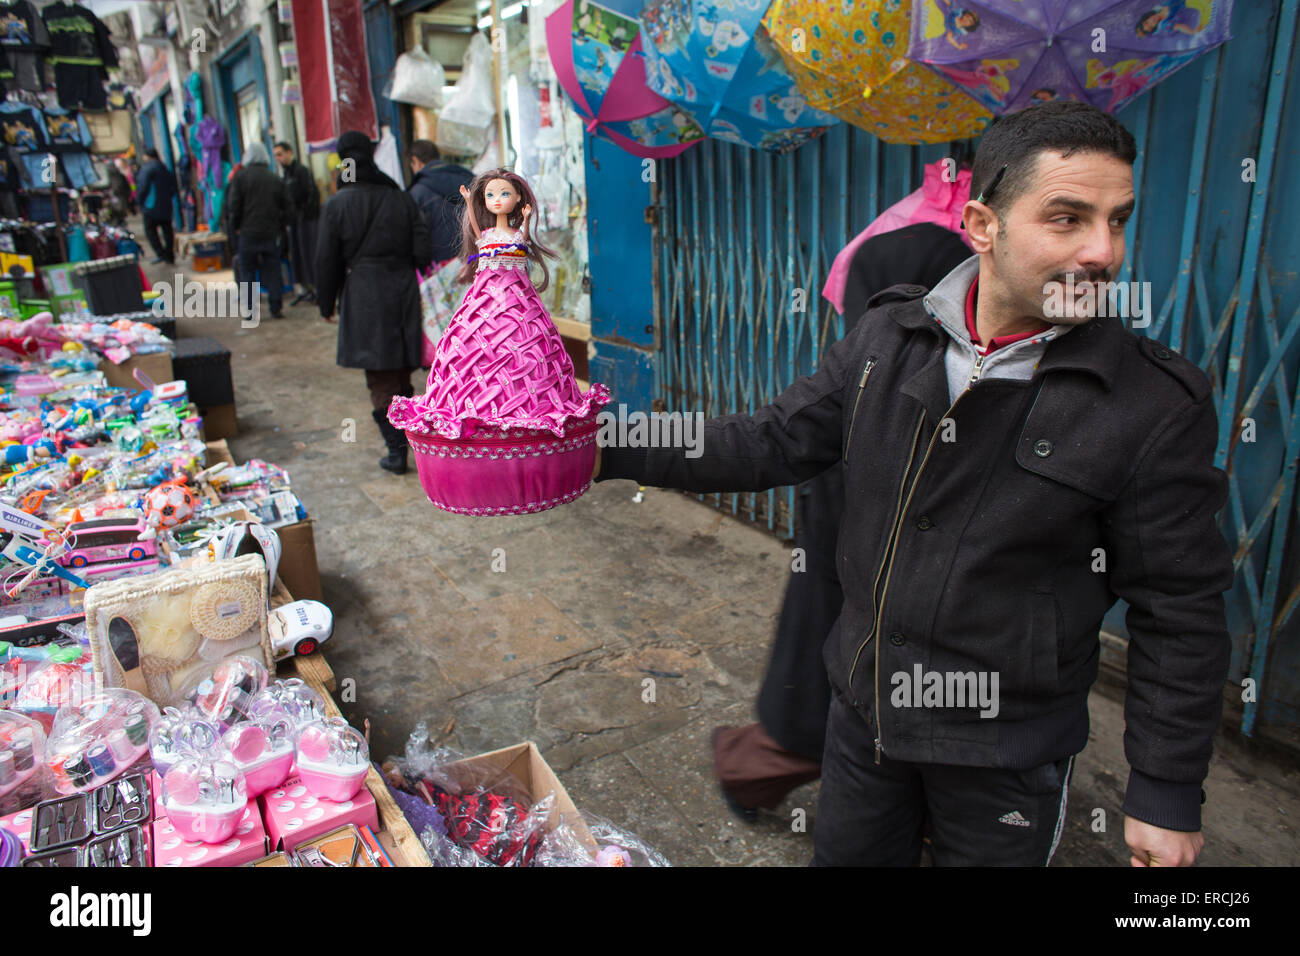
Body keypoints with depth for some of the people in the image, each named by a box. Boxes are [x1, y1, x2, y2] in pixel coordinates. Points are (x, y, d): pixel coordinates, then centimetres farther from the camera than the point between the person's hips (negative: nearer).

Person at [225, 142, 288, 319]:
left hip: (248, 233, -2)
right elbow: (285, 207, 9)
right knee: (273, 271, 6)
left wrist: (235, 227, 6)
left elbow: (233, 205, -6)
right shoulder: (275, 179, 6)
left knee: (247, 273, 5)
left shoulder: (240, 177, -3)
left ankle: (250, 310, 5)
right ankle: (276, 308, 5)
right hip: (271, 233, 2)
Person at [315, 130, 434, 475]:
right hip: (403, 291, 3)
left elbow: (327, 261, -1)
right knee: (402, 376, 14)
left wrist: (326, 303, 11)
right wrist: (419, 291, 16)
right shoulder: (401, 198, 4)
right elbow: (423, 251, 2)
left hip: (364, 297, -3)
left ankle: (396, 450, 1)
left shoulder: (336, 205, -4)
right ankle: (408, 433, 23)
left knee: (381, 381, 2)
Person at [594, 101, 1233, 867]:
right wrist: (615, 450, -9)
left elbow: (1180, 614, -12)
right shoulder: (888, 338, -7)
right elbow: (774, 443, -2)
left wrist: (1168, 793, -7)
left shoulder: (1158, 407, -17)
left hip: (1008, 755, -3)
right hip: (864, 706, 4)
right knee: (845, 854, 24)